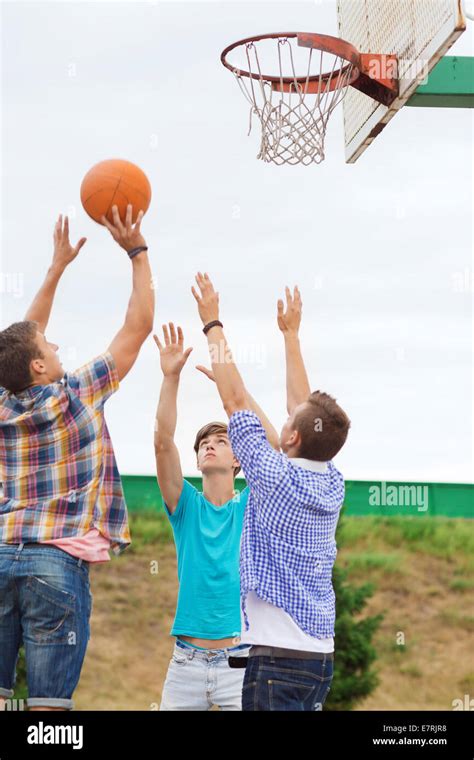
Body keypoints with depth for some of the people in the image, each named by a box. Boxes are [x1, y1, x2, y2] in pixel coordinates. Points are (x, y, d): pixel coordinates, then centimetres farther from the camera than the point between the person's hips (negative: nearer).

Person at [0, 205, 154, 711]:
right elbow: (138, 326, 3)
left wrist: (58, 266, 31)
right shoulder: (77, 396, -3)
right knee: (48, 702, -7)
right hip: (58, 560, -5)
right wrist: (137, 252, 10)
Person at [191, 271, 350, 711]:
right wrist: (290, 333, 30)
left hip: (277, 654, -7)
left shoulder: (276, 478, -11)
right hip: (321, 655, 7)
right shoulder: (333, 486, 7)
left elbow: (235, 400, -4)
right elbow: (303, 403, 20)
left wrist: (212, 324, 4)